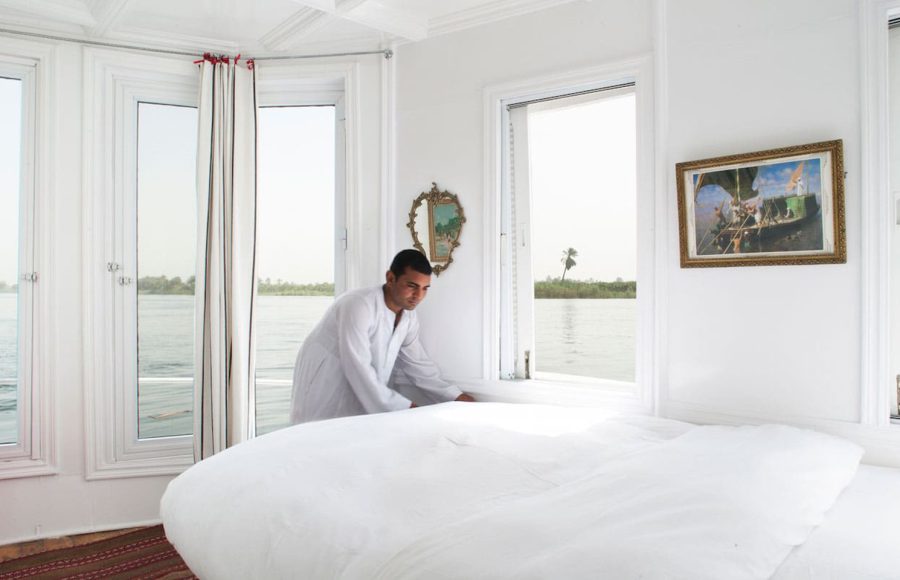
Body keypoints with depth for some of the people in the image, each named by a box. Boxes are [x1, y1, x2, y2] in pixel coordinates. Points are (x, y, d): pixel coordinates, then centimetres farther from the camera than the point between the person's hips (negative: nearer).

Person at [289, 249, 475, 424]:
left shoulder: (409, 316, -3)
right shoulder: (359, 306, -27)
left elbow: (417, 363, 5)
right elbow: (358, 368, -30)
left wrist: (455, 396, -4)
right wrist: (403, 407, -27)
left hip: (363, 398, 7)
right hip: (325, 397, -7)